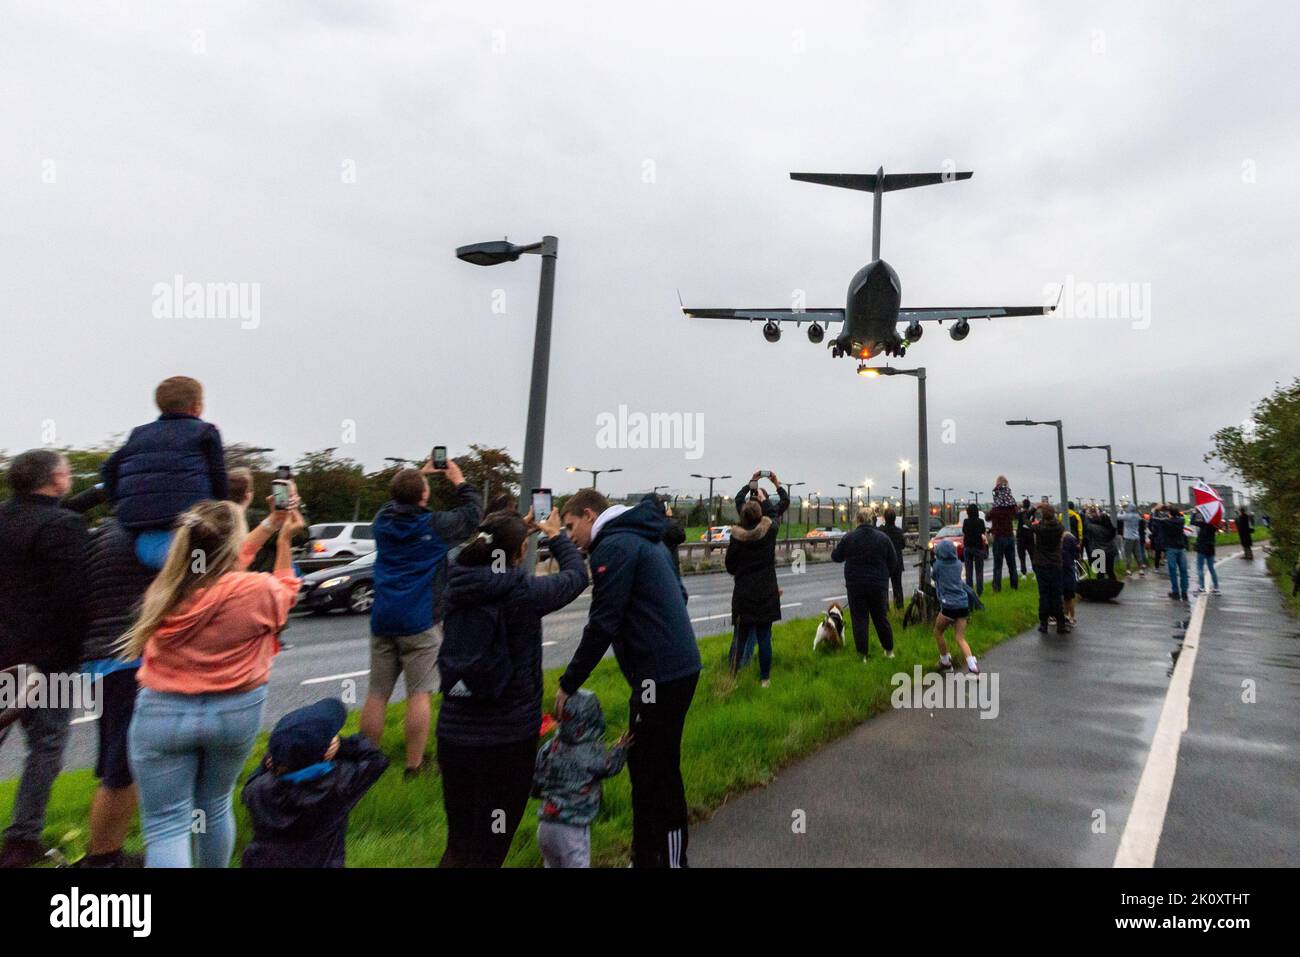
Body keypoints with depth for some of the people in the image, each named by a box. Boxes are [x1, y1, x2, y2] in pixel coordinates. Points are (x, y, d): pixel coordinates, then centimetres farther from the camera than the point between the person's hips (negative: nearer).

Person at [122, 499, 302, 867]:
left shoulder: (164, 589, -6)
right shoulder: (258, 590, -19)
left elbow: (220, 568, 12)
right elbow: (285, 591, 6)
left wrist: (268, 526, 17)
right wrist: (284, 540, 12)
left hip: (163, 712, 1)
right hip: (235, 711, 0)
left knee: (166, 825, 6)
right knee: (214, 805, 23)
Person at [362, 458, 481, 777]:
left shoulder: (383, 520, 4)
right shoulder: (435, 525, -10)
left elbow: (395, 501, 27)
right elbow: (473, 512, 4)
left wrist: (418, 474, 29)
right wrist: (459, 481, 17)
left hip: (382, 619, 5)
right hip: (420, 622, -5)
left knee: (377, 694, 11)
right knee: (419, 694, 2)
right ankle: (413, 766, 6)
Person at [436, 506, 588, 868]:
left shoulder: (457, 585, -4)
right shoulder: (525, 592, -17)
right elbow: (576, 574, 2)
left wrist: (516, 530, 30)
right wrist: (555, 536, 20)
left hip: (453, 733, 5)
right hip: (508, 739, -4)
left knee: (457, 847, 22)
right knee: (487, 852, 14)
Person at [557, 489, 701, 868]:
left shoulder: (614, 546, -12)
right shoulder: (639, 540, 18)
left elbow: (602, 624, -17)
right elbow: (678, 594, 22)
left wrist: (568, 684, -10)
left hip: (661, 674, -10)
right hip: (678, 664, 10)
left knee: (658, 775, 0)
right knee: (643, 766, 18)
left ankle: (671, 858, 12)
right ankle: (645, 856, 30)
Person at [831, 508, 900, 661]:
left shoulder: (849, 538, -8)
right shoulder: (883, 538, -1)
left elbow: (835, 557, 2)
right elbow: (894, 562, 4)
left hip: (856, 584, -2)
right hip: (879, 584, 2)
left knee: (859, 619, 4)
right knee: (881, 617, 16)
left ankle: (862, 654, 4)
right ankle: (889, 650, 27)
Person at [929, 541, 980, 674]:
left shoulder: (938, 565, -4)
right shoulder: (958, 564, 9)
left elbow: (933, 575, 16)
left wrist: (930, 566, 36)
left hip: (948, 605, -5)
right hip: (963, 604, 5)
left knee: (938, 632, 18)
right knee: (960, 638, 4)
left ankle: (945, 662, 24)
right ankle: (973, 667, -14)